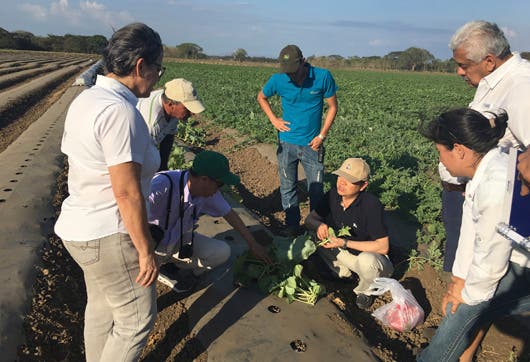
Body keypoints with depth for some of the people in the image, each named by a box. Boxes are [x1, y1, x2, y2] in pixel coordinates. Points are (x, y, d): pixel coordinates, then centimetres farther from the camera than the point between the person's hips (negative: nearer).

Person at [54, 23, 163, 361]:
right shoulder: (120, 111, -24)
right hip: (108, 235, -10)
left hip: (80, 225, 10)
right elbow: (127, 193, -25)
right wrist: (146, 251, -17)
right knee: (137, 317, 9)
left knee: (101, 308, 25)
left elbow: (83, 170, 12)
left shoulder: (85, 99, 6)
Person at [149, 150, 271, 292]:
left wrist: (253, 244, 7)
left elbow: (229, 214, 1)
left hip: (178, 241, 6)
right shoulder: (162, 186, -36)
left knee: (222, 252, -13)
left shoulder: (209, 191, -14)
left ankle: (171, 269, 5)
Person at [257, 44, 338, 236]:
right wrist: (273, 120, 1)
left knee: (317, 190, 4)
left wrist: (322, 136, -6)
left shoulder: (323, 76, -10)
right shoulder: (278, 80, -7)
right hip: (287, 143, 1)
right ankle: (292, 227, 26)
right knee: (287, 189, 10)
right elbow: (261, 97, 13)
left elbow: (332, 106, -1)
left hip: (312, 144, -1)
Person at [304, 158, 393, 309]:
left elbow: (383, 246, -27)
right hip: (345, 252, 5)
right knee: (314, 236, -11)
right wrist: (319, 225, -29)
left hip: (370, 255, -5)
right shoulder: (333, 195, -13)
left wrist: (345, 243, -31)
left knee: (366, 260, -38)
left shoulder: (372, 205, -29)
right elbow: (310, 218, -4)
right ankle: (343, 271, 7)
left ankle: (365, 290, -4)